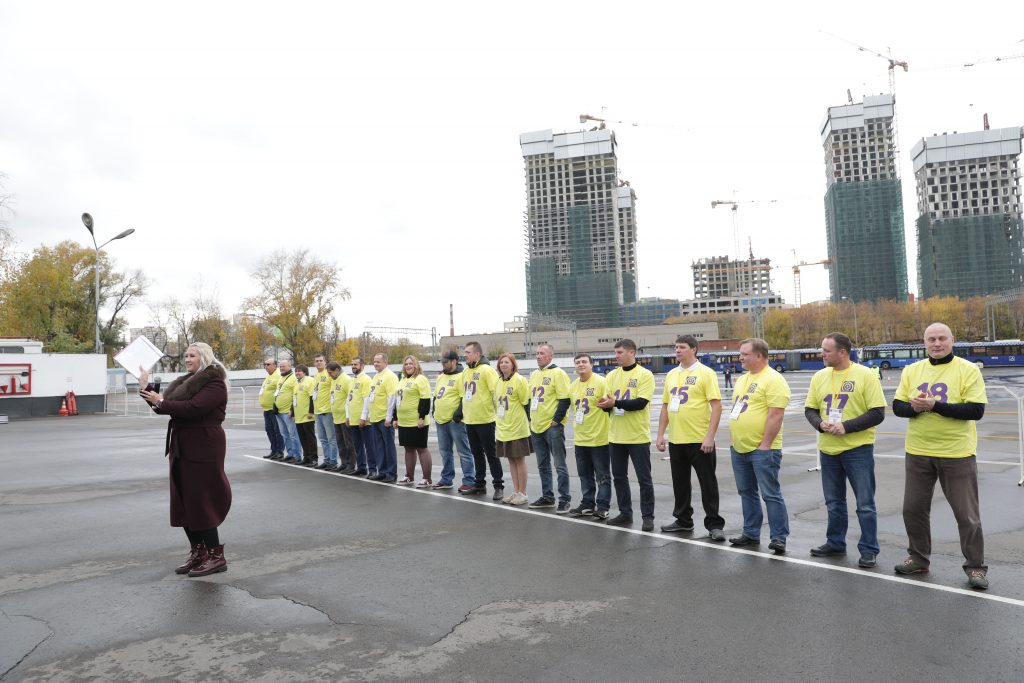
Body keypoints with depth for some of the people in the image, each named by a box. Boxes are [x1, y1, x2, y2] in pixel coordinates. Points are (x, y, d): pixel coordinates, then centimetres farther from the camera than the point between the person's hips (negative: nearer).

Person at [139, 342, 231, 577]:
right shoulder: (188, 381, 17)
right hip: (182, 448, 9)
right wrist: (146, 387, 9)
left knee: (202, 502, -6)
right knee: (184, 502, 10)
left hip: (203, 449, -9)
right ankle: (197, 552, 20)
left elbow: (193, 408, -25)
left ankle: (216, 557, 2)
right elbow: (165, 405, 17)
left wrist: (162, 402, -16)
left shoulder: (214, 383, -12)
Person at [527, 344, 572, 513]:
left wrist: (556, 420, -16)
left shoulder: (558, 373, -9)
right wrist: (530, 419, 14)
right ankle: (547, 497, 24)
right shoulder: (534, 374, 15)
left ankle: (565, 499, 3)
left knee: (560, 465, -3)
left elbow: (565, 400, -14)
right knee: (542, 465, 14)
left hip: (553, 427, -8)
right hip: (536, 427, 8)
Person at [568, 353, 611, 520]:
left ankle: (603, 507, 12)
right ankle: (587, 504, 26)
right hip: (580, 439, 7)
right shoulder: (573, 386, 8)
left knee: (602, 476, 4)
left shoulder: (601, 382, -12)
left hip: (599, 438, -7)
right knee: (585, 475, 15)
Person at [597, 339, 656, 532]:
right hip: (616, 436, 6)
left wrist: (615, 402, -22)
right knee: (619, 477, 13)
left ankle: (648, 516, 13)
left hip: (638, 436, -6)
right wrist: (605, 404, -19)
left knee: (644, 479, 2)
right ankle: (625, 513, 25)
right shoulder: (612, 375, 9)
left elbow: (641, 402, -19)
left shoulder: (644, 375, -8)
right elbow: (606, 403, 4)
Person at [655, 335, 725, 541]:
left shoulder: (705, 373, -8)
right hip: (676, 440, 6)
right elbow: (665, 406, 15)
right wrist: (660, 434, 10)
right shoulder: (671, 375, 11)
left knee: (708, 483, 3)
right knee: (680, 483, 15)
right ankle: (683, 520, 28)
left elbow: (716, 406, -12)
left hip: (700, 440, -6)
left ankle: (714, 524, 13)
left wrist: (710, 436, -18)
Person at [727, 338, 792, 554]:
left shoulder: (773, 380, -14)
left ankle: (779, 538, 7)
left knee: (771, 494, -2)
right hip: (739, 448, 9)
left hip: (762, 449, -9)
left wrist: (764, 445, -19)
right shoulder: (741, 379, 14)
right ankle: (751, 533, 26)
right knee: (746, 493, 15)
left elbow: (776, 416, -20)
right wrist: (735, 440, 16)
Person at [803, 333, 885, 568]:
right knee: (834, 502, 16)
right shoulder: (819, 377, 5)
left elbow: (877, 413, -12)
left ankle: (869, 549, 16)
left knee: (865, 503, 3)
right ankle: (835, 542, 31)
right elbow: (810, 409, 10)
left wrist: (846, 426, -21)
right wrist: (820, 424, -11)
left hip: (858, 449, -5)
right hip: (828, 449, 5)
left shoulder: (865, 375, -9)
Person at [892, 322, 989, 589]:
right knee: (913, 508, 12)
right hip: (917, 453, 4)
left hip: (957, 454, -4)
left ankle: (975, 567, 22)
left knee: (967, 514, 5)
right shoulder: (912, 370, 6)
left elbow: (976, 410, -16)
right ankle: (918, 558, 29)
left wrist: (935, 405, -24)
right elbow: (897, 407, 5)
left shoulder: (968, 370, -7)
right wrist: (915, 407, -17)